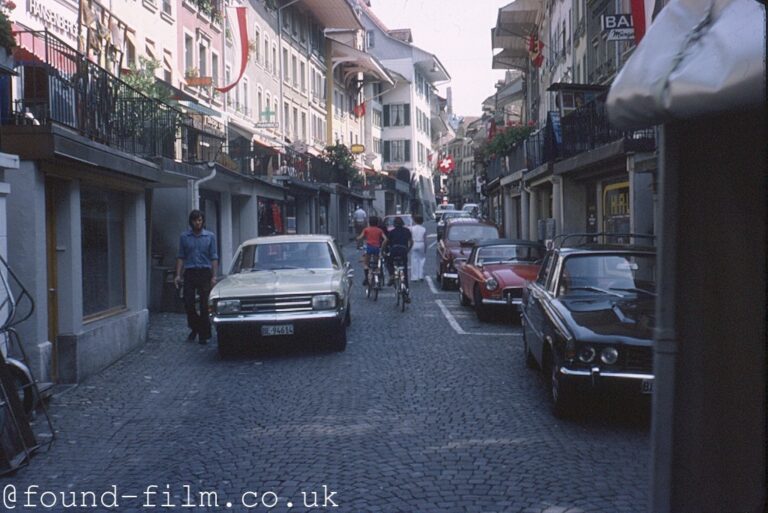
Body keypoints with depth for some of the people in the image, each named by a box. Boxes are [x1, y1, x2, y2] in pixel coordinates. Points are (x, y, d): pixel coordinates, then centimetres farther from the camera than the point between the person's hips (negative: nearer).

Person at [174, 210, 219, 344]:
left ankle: (204, 334, 7)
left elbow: (214, 257, 3)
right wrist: (178, 275, 0)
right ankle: (195, 328, 24)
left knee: (204, 305, -1)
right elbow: (180, 257, 9)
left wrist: (214, 276, -5)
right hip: (189, 273, 1)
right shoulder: (184, 237, 7)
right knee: (188, 303, 0)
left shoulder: (210, 236, 5)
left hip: (205, 273, -1)